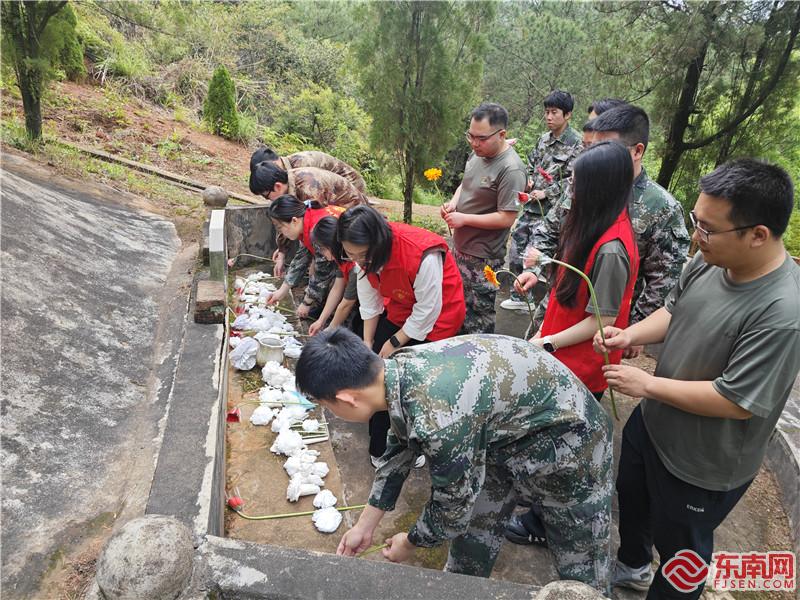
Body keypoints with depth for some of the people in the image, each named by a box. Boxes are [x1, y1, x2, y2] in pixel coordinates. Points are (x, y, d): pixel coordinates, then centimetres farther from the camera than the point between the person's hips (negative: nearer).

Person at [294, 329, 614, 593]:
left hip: (566, 442, -7)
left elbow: (451, 509, -20)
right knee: (472, 526, 17)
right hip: (505, 430, 8)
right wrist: (365, 526, 15)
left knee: (580, 566, 9)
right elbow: (399, 449, 6)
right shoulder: (400, 368, -12)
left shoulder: (437, 421, -38)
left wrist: (409, 543, 2)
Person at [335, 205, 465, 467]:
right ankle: (380, 449, 20)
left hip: (436, 315, -6)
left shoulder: (423, 255, -38)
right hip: (399, 311, 6)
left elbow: (427, 310, -27)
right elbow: (369, 300, -5)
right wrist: (367, 342, -7)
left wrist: (395, 342, -17)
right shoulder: (366, 252, -17)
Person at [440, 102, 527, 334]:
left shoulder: (510, 170, -21)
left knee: (479, 320, 2)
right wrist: (454, 202, 0)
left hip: (483, 258, -9)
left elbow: (506, 218, -23)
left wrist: (464, 219, -19)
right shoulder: (478, 153, 5)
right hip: (460, 248, 9)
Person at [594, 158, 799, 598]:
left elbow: (737, 401, -31)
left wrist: (648, 385, -24)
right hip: (652, 423, 8)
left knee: (680, 549, 19)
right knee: (631, 494, 31)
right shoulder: (708, 262, -12)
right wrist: (630, 334, -14)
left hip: (702, 465, -8)